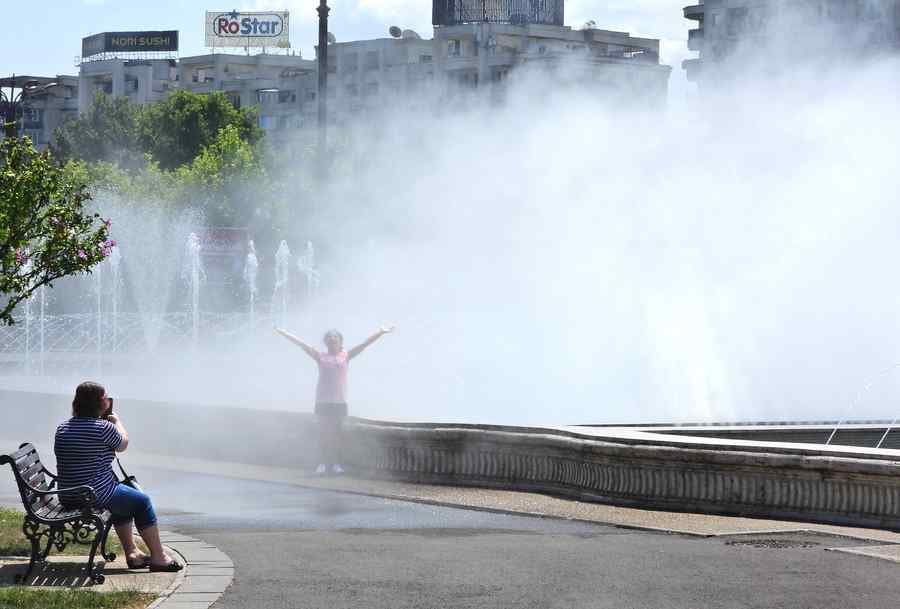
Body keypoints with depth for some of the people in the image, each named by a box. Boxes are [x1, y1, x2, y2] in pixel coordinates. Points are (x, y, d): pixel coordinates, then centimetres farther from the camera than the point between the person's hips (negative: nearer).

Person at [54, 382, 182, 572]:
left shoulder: (62, 428, 6)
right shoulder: (103, 428, -17)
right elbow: (122, 444, 3)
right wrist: (116, 421, 20)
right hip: (97, 496, -8)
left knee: (124, 498, 32)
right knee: (142, 502, 12)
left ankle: (132, 552, 34)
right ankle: (158, 557, 16)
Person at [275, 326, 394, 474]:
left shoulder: (345, 356, 4)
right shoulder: (320, 356, 4)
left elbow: (364, 344, 2)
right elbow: (301, 344, 2)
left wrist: (381, 332, -2)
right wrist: (283, 333, 0)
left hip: (339, 401, 0)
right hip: (323, 401, 0)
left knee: (336, 433, 5)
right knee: (323, 432, 2)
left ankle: (336, 463, 10)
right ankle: (322, 463, 6)